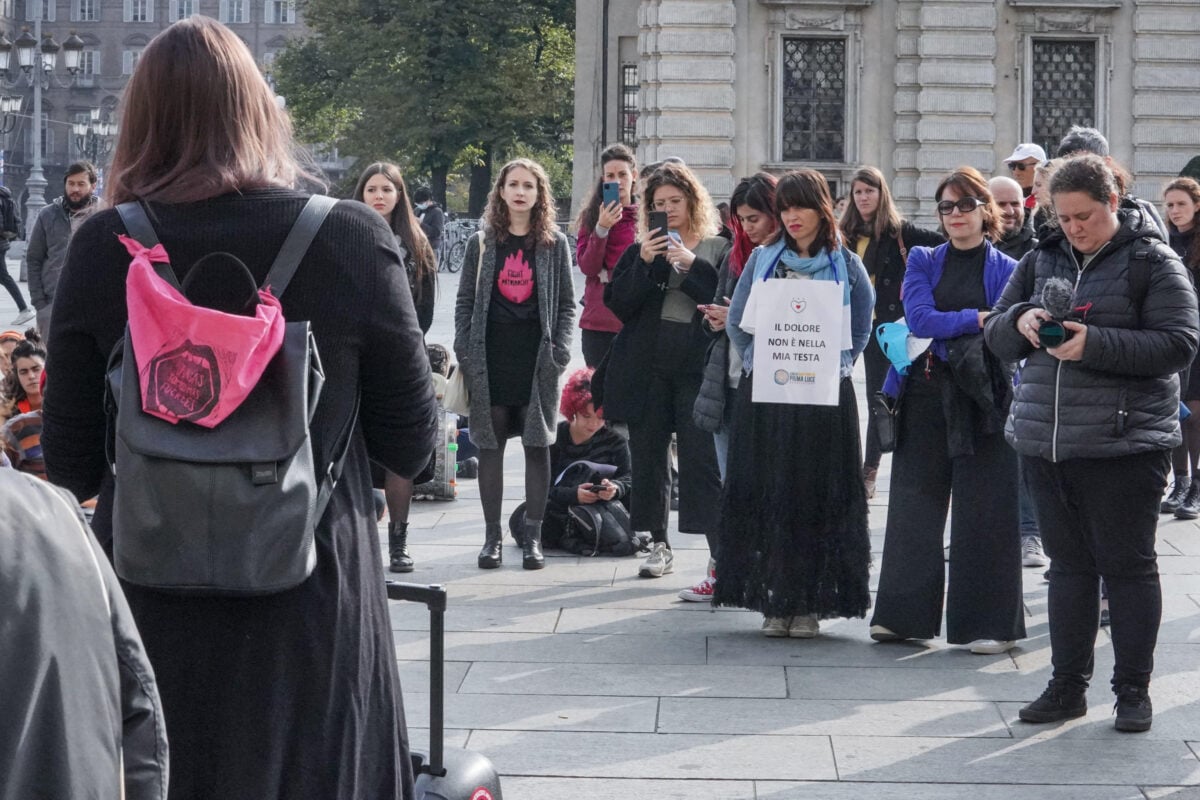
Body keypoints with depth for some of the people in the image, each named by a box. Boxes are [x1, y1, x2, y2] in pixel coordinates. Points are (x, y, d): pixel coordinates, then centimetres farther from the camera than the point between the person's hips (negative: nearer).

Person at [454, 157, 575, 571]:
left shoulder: (555, 244, 6)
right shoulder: (482, 244, 7)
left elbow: (567, 303, 7)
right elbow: (465, 301, 8)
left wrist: (559, 350, -4)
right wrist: (465, 352, -2)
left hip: (537, 360, 0)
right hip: (491, 359, 1)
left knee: (537, 444, 2)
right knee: (490, 445, 2)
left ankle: (532, 536, 8)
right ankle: (492, 535, 9)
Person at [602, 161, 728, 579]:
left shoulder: (719, 250, 7)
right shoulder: (640, 250, 14)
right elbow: (619, 304, 3)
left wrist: (693, 265, -13)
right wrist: (644, 264, -9)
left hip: (698, 368, -3)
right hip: (647, 368, 4)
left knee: (703, 457, -9)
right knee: (648, 454, 6)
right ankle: (659, 545, 15)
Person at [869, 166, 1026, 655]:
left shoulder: (1007, 271, 4)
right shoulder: (923, 262, 10)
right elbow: (919, 319, -6)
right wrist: (978, 319, -12)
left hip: (982, 399, -3)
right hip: (926, 395, 3)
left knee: (983, 512, -2)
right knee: (914, 505, 4)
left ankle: (988, 623, 5)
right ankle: (904, 615, 12)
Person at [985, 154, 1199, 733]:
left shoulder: (1153, 262, -4)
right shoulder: (1042, 260, 12)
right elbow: (995, 335, 14)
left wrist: (1095, 344, -22)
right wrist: (1021, 322, -9)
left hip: (1124, 442, -5)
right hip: (1046, 441, 5)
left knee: (1127, 564, 1)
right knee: (1068, 562, 11)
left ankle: (1133, 690, 10)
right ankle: (1067, 685, 19)